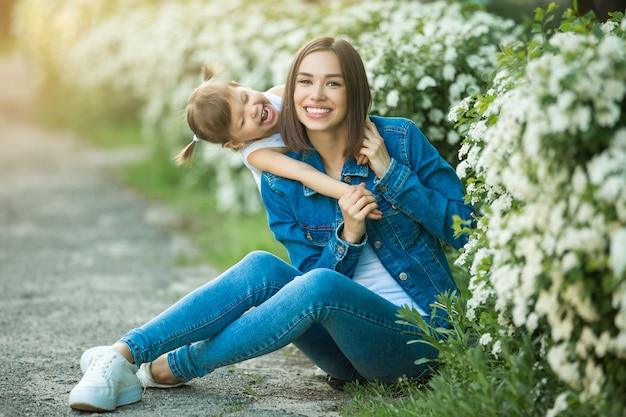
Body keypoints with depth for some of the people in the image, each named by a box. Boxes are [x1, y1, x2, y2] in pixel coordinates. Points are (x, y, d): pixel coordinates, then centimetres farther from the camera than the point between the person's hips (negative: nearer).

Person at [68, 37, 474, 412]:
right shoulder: (280, 181, -1)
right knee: (262, 268, -23)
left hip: (418, 334, -3)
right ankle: (123, 354, -28)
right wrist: (347, 236, -20)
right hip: (346, 348, 3)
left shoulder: (401, 139, -7)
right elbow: (313, 271, 1)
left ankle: (168, 369, -21)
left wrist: (391, 172, -18)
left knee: (320, 287, -32)